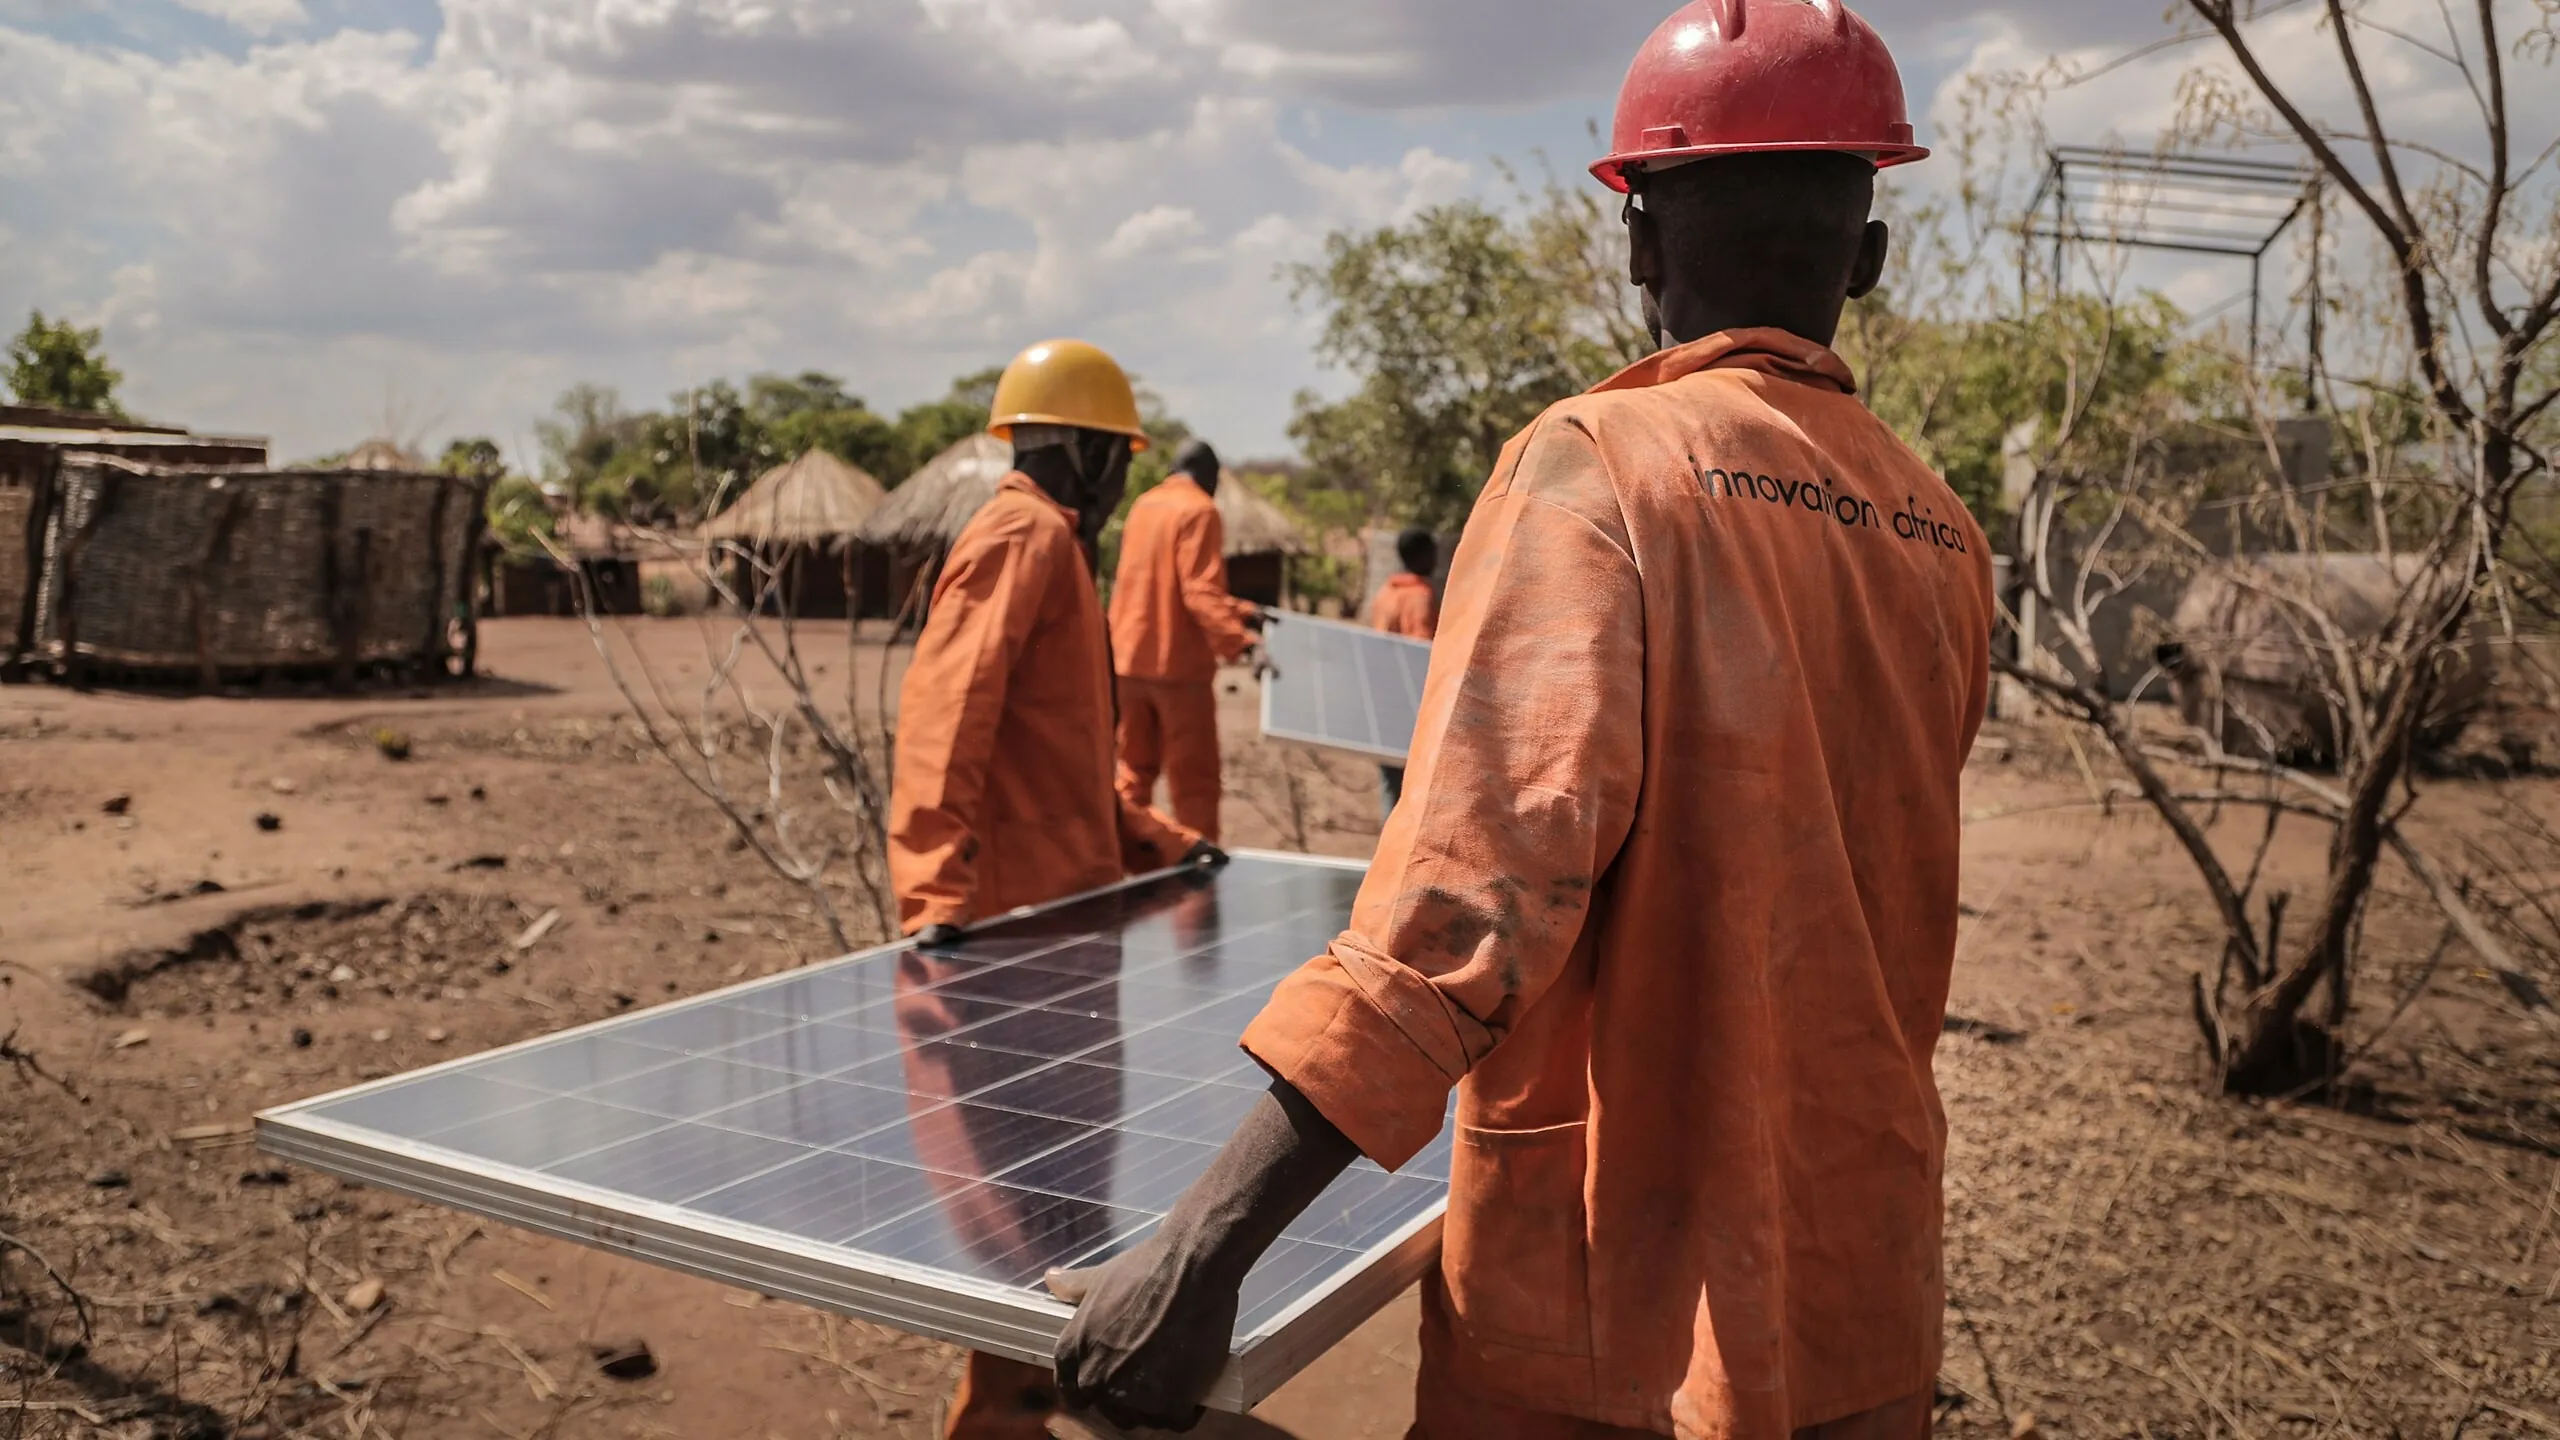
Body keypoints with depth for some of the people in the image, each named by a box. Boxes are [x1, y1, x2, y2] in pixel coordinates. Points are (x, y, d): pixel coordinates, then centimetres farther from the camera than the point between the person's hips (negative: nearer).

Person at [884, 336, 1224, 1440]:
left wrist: (1156, 841, 21)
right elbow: (945, 715, -26)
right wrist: (937, 892, -36)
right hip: (1024, 914, -10)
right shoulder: (1024, 538, -12)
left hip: (1067, 903, 10)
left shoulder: (1052, 543, 20)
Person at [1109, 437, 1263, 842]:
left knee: (1135, 772, 13)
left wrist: (1240, 611, 20)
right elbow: (1200, 593, -20)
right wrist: (1239, 641, -29)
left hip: (1129, 659, 7)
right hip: (1177, 663, -7)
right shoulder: (1199, 509, -9)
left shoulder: (1143, 505, 14)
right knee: (1194, 780, -2)